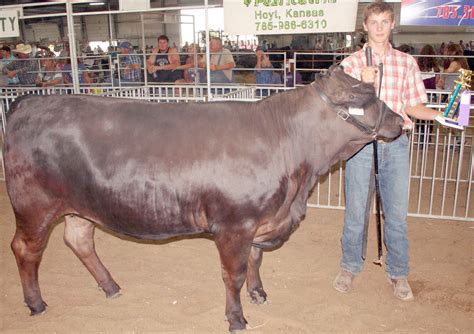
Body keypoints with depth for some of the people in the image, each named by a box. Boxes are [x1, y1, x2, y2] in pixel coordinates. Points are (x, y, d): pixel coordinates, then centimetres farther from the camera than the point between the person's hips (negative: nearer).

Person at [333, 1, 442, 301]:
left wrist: (440, 114, -10)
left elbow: (413, 107, 8)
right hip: (360, 142, -1)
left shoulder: (406, 63, 9)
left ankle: (399, 273, 24)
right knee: (356, 210, 7)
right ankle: (350, 267, 26)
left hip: (397, 144, 1)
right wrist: (363, 84, -17)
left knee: (397, 211, 8)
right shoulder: (352, 63, 4)